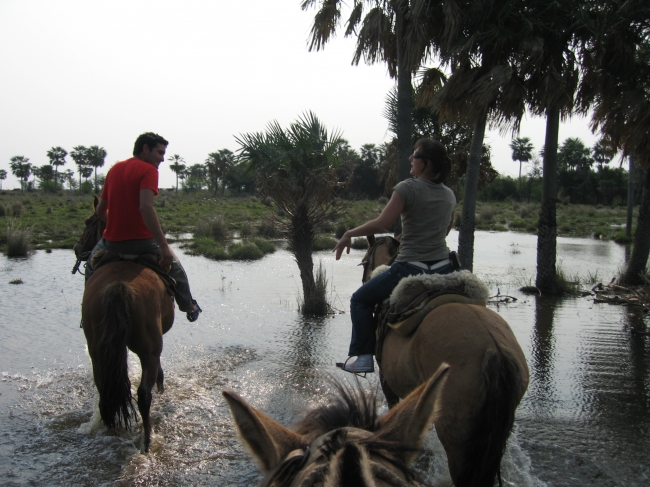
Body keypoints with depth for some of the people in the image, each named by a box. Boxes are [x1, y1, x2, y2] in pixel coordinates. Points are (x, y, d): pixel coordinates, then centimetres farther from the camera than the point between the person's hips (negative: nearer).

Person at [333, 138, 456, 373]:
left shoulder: (408, 188, -12)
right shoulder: (449, 194, 9)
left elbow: (381, 224, -18)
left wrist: (349, 234, -6)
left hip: (410, 268, -7)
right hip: (443, 267, 7)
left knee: (360, 300, 10)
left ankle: (363, 357, 7)